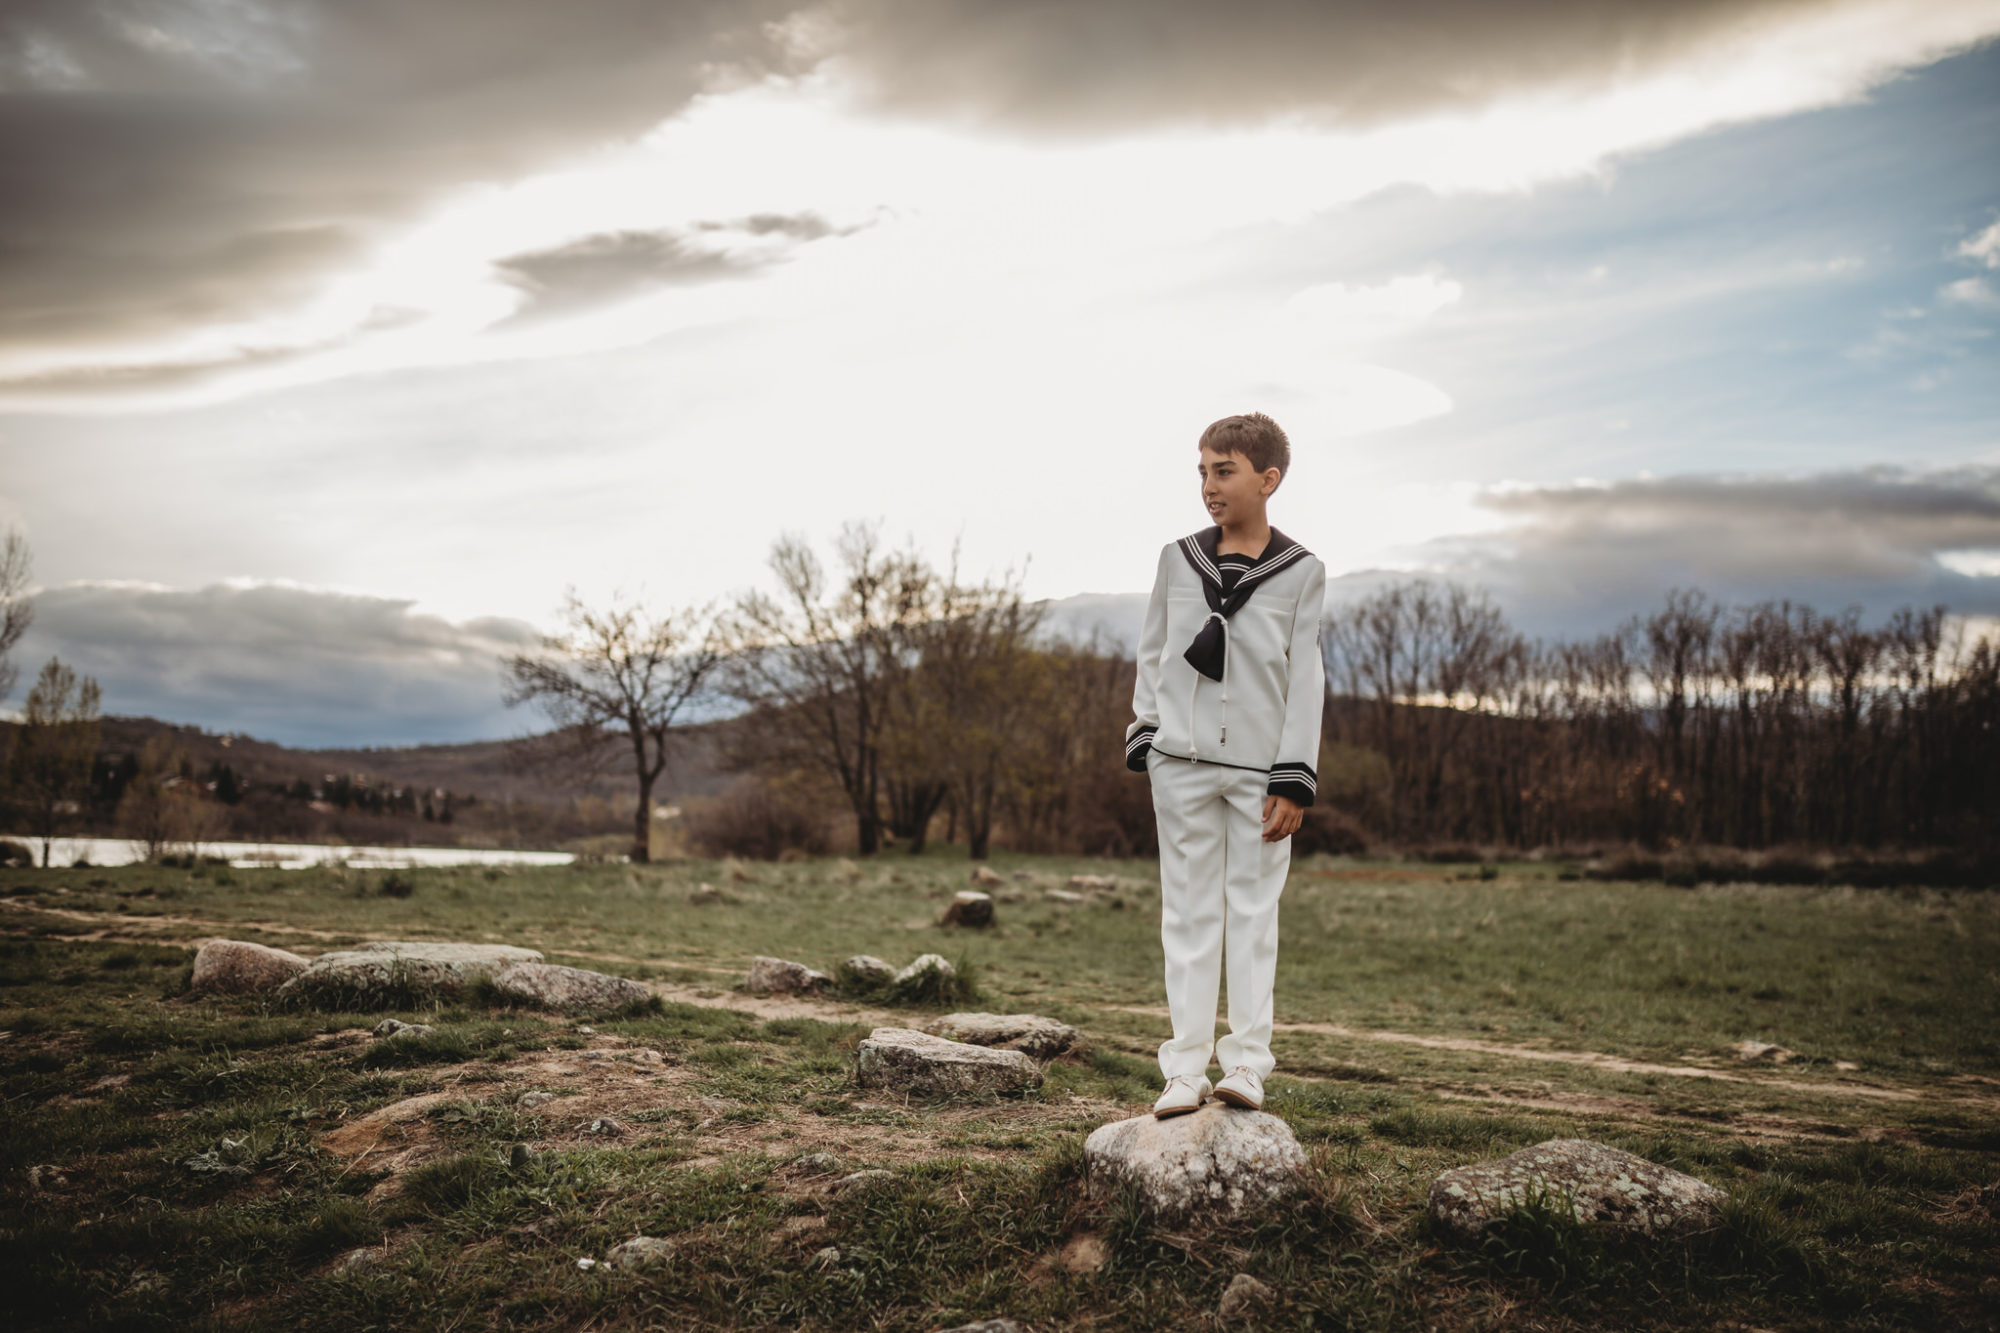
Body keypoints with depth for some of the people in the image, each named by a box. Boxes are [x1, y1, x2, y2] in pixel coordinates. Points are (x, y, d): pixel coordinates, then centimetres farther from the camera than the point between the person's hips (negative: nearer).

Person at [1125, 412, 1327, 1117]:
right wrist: (1145, 735, 5)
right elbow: (1152, 654, 14)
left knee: (1253, 910, 3)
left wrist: (1294, 779, -6)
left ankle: (1247, 1061, 12)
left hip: (1258, 769, -1)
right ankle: (1185, 1069, 8)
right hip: (1183, 764, 2)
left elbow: (1306, 680, -1)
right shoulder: (1177, 559, 6)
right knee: (1189, 912, 4)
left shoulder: (1301, 572, 0)